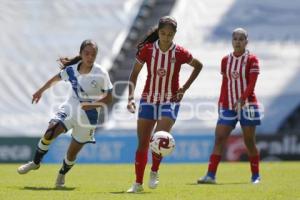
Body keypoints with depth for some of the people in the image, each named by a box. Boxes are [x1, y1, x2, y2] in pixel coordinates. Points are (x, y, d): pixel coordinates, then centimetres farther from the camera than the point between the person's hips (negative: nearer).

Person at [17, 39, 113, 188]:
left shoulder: (101, 74, -17)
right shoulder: (72, 69, -6)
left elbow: (108, 98, -12)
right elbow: (56, 78, 15)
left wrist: (92, 105, -27)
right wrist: (41, 91, 24)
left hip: (88, 115, -2)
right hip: (70, 107, 3)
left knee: (72, 153, 5)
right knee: (50, 132, -19)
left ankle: (62, 174, 35)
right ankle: (35, 162, 3)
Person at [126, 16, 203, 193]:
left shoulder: (179, 53, -10)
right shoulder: (147, 49, -7)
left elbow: (198, 66, 8)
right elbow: (134, 74, 1)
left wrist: (184, 89, 0)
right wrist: (131, 97, -10)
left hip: (170, 102, -2)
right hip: (148, 100, 2)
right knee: (142, 144, 2)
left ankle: (154, 172, 4)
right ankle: (138, 183, 12)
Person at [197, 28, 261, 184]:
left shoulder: (252, 60, -3)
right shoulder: (225, 60, 11)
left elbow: (251, 83, -13)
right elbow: (224, 85, 15)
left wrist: (242, 99, -27)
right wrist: (220, 104, 10)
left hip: (247, 105, -4)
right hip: (228, 106, 4)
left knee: (249, 141, 1)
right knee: (219, 138, -7)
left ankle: (255, 176, 14)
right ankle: (210, 175, -12)